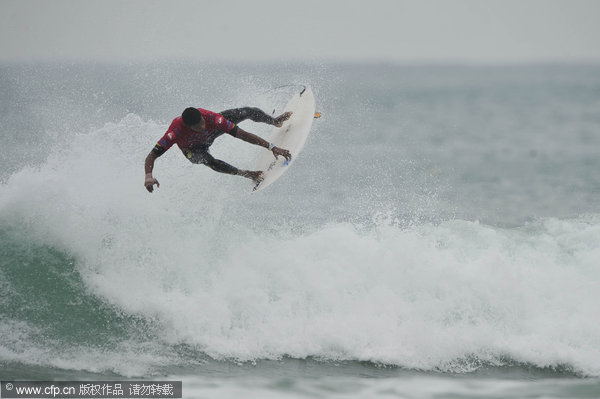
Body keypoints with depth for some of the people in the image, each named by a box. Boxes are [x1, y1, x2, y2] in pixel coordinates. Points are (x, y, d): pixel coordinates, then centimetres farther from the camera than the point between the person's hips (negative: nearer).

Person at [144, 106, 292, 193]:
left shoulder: (210, 118, -40)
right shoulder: (175, 132, -45)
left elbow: (242, 135, -36)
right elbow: (151, 156, -41)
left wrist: (271, 147, -38)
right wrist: (148, 176, -61)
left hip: (212, 131, 2)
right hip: (193, 149, -2)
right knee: (208, 160, -37)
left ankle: (275, 122, 31)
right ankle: (244, 173, -15)